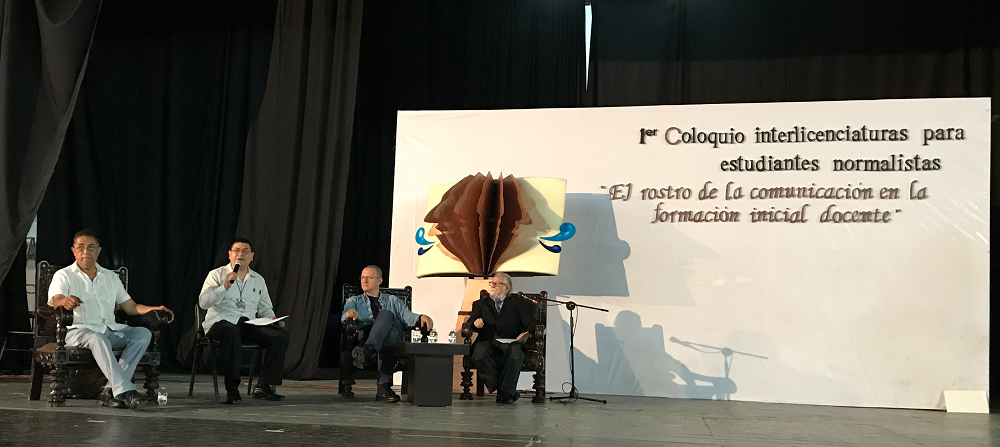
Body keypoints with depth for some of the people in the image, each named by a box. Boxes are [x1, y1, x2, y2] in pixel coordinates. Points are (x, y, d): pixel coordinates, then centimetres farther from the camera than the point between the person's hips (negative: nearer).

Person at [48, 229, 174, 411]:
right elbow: (56, 300, -12)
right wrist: (66, 301, -38)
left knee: (143, 333, -23)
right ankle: (125, 391, -49)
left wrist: (156, 309, 0)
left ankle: (112, 389, -32)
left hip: (110, 329, 5)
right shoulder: (64, 275, 9)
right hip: (79, 330, -4)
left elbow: (131, 307, 19)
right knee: (97, 339, -39)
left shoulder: (111, 277, 22)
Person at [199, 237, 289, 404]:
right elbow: (203, 302, -6)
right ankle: (232, 389, -37)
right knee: (231, 331, -41)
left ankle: (264, 386, -20)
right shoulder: (217, 275, 7)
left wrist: (271, 318, 1)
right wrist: (225, 287, -17)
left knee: (281, 335, -20)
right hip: (221, 321, -4)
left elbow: (265, 307, 24)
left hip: (249, 324, 5)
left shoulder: (258, 279, 20)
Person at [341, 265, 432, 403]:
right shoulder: (354, 301, 29)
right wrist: (349, 313, -18)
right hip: (365, 333, -1)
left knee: (385, 314, -34)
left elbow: (408, 317, 12)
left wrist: (421, 318, -10)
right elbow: (344, 318, 7)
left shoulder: (393, 301, 31)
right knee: (386, 315, -30)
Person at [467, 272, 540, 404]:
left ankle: (506, 392, -30)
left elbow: (531, 322, 7)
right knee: (480, 352, -35)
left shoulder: (518, 303, 22)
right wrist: (475, 323, -10)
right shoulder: (481, 304, 30)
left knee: (515, 352, -38)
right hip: (487, 342, 1)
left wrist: (527, 333, -16)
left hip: (510, 342, -1)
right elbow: (470, 322, 15)